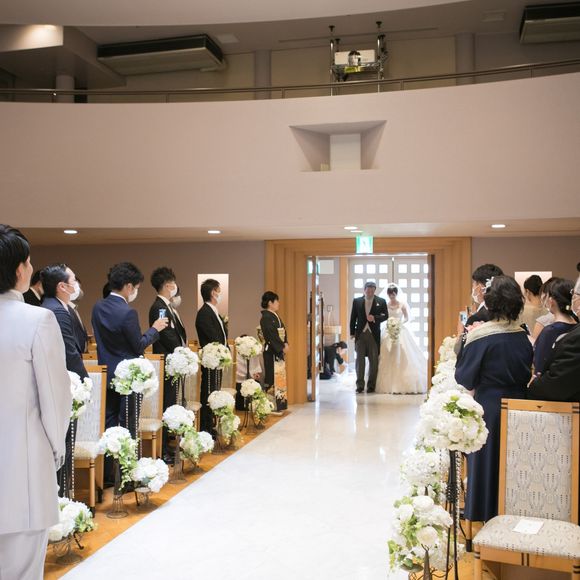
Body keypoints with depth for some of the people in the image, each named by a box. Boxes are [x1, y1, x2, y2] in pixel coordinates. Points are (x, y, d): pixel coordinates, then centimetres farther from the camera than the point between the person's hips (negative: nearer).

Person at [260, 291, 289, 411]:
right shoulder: (266, 317, -13)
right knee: (272, 376, -6)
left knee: (280, 376, 10)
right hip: (271, 351, -9)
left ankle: (279, 402, 16)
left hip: (279, 351, 9)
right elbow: (272, 335, -18)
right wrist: (282, 347, -13)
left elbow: (283, 331, 13)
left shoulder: (276, 316, 15)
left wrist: (285, 344, -3)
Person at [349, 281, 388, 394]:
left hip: (374, 335, 0)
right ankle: (360, 385, 1)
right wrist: (352, 333, 4)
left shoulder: (381, 301, 3)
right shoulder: (357, 301, 6)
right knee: (360, 359, -2)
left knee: (374, 361, 3)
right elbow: (353, 318, 8)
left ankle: (371, 385, 11)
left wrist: (375, 318, -17)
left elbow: (385, 316, 1)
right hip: (360, 334, 1)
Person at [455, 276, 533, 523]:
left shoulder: (480, 335, -16)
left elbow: (465, 378, -11)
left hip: (488, 409, -4)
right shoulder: (523, 337, -2)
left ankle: (482, 516, 18)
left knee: (486, 464, 8)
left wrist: (463, 343, 0)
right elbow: (528, 374, 7)